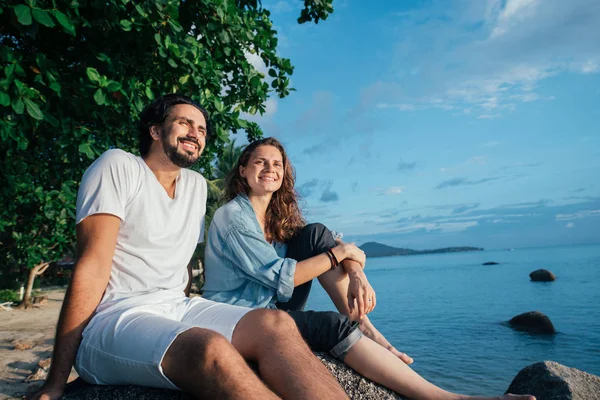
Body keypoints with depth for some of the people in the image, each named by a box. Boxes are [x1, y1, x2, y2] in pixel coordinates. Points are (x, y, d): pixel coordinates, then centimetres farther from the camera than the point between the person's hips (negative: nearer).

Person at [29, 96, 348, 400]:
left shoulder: (197, 185, 16)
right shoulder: (118, 166, -3)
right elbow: (94, 265, -12)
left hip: (175, 308, 6)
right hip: (112, 317, -5)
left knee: (275, 324, -23)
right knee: (211, 349, -36)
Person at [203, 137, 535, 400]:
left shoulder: (279, 215, 7)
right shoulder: (232, 217, -15)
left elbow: (324, 245, -1)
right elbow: (280, 278, -22)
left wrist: (356, 275, -22)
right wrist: (340, 253, -18)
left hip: (274, 308, 7)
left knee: (316, 235, -11)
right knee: (334, 326, -28)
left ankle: (370, 335, -13)